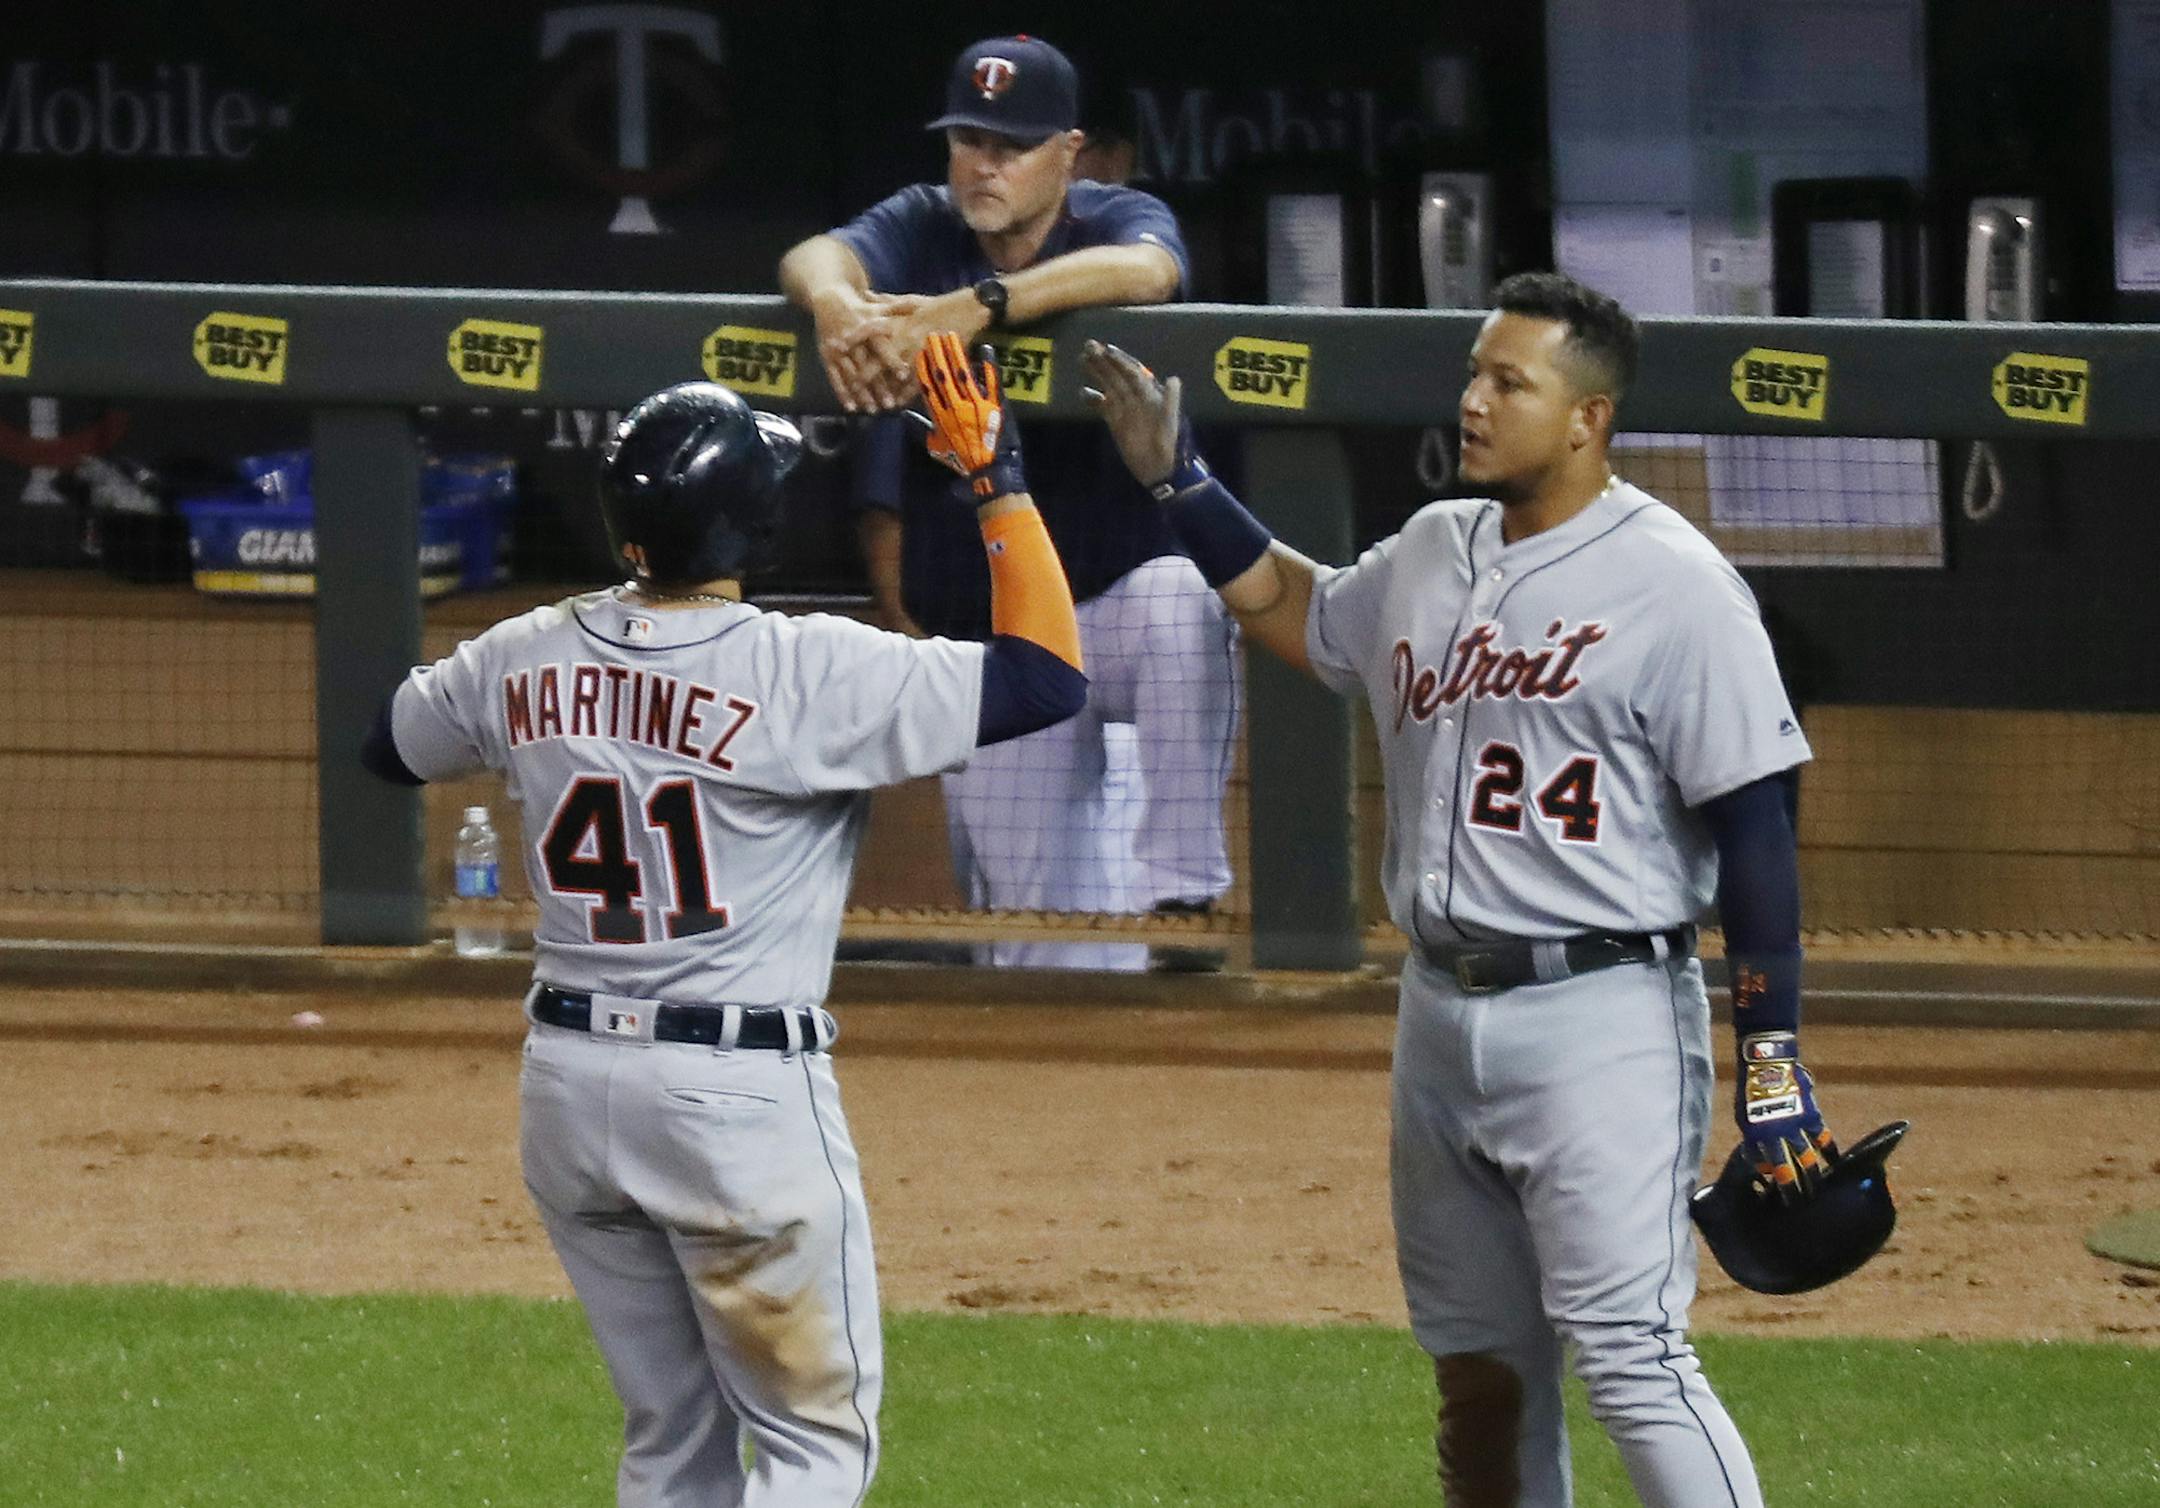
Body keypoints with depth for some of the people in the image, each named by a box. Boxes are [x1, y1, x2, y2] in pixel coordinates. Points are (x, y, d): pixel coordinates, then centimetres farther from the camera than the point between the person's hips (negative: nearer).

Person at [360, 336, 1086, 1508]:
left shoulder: (526, 660, 1)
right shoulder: (805, 673, -17)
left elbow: (391, 743, 22)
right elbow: (1047, 677, -16)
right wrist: (997, 478, -9)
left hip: (568, 1084, 6)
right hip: (741, 1100, -6)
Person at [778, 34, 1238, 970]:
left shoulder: (1118, 220, -7)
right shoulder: (922, 231, 3)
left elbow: (1144, 269, -32)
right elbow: (814, 258, -16)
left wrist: (969, 310, -47)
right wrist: (835, 304, -40)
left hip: (1120, 598, -3)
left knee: (1183, 608, -39)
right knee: (1052, 954, -2)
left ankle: (1182, 895, -32)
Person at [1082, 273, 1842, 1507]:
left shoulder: (1673, 583, -11)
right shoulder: (1432, 553, 11)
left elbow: (1755, 822, -13)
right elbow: (1296, 610, 33)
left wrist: (1775, 1059, -17)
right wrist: (1180, 481, 22)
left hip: (1600, 1021, -8)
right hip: (1442, 1019, 8)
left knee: (1631, 1359, -16)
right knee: (1480, 1374, 13)